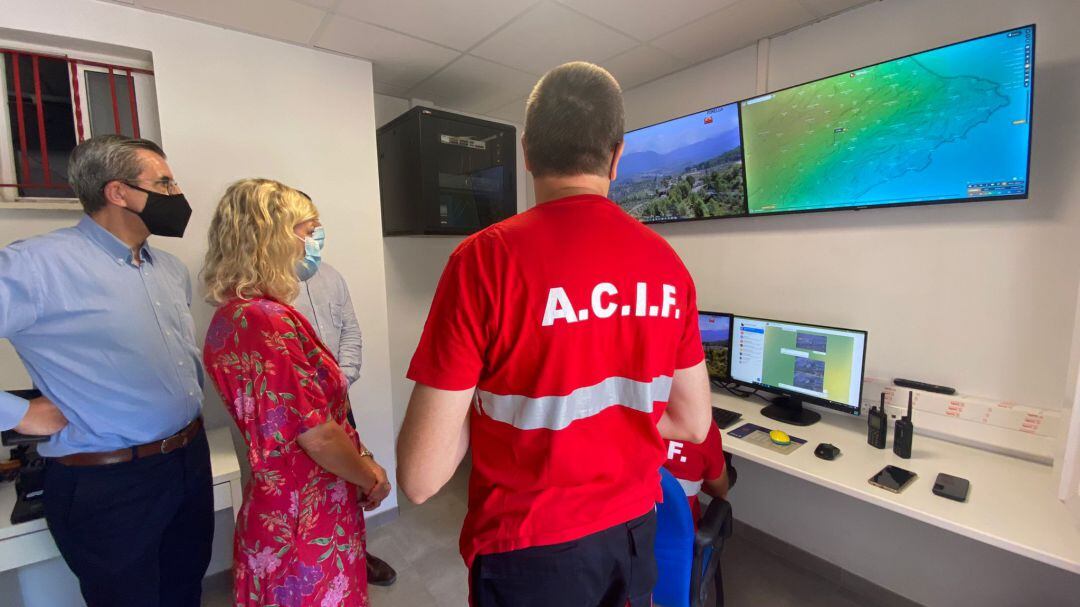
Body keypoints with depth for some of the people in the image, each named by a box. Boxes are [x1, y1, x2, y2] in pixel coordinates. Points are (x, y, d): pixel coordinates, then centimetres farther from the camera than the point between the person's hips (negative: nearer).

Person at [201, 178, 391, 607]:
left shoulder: (230, 315, 3)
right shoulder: (268, 320, -27)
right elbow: (318, 435, -25)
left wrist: (361, 459, 6)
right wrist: (372, 478, -8)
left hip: (275, 506, 9)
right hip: (307, 518, -8)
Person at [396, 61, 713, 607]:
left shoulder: (486, 258, -22)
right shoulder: (666, 263, -8)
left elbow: (420, 476, -18)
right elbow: (693, 424, 3)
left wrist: (490, 406, -2)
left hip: (528, 551, -3)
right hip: (634, 532, 5)